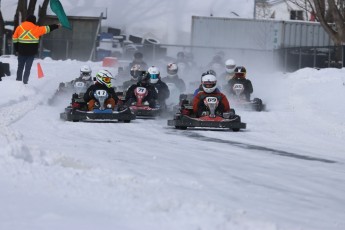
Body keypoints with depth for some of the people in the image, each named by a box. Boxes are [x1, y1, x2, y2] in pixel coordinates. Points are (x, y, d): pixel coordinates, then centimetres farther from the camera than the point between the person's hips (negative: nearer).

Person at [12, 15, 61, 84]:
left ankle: (18, 81, 13)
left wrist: (16, 49, 11)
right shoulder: (36, 29, -5)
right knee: (28, 68, 2)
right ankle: (25, 82, -2)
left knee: (20, 67, 12)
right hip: (31, 52, -2)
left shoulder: (20, 27, 3)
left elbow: (15, 39, 5)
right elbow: (47, 28, 3)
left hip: (21, 52, 2)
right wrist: (56, 26, 15)